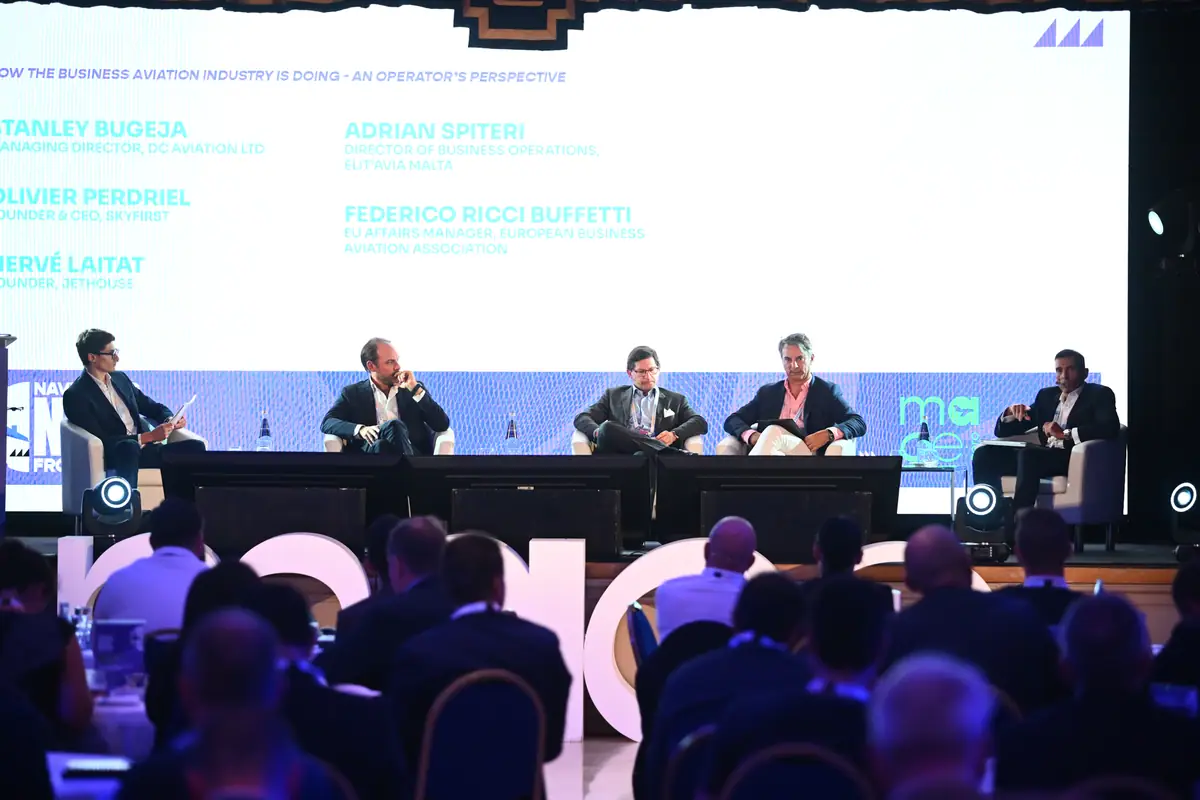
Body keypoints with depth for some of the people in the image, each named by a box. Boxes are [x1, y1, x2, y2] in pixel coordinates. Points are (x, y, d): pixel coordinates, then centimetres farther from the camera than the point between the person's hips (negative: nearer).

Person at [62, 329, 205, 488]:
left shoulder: (120, 378, 16)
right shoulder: (75, 396, -8)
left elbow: (150, 406, 24)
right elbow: (100, 441, -16)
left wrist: (170, 419, -1)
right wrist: (149, 436, -21)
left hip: (143, 449, 7)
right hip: (113, 456, -7)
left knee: (195, 447, -16)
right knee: (129, 446, -41)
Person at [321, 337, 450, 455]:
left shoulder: (414, 389, 21)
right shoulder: (353, 393, 18)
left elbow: (442, 425, 9)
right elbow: (327, 423, 3)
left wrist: (415, 389, 1)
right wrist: (360, 429, -17)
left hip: (414, 455, 1)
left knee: (394, 426, -33)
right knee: (394, 426, -34)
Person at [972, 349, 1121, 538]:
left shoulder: (1099, 395, 6)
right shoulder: (1046, 396, 22)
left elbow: (1111, 428, -15)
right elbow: (1003, 431, 22)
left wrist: (1065, 434, -22)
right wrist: (1011, 413, -2)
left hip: (1076, 460, -6)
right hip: (1044, 457, 6)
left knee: (1028, 454, -35)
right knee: (985, 454, -13)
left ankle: (1013, 528, -40)